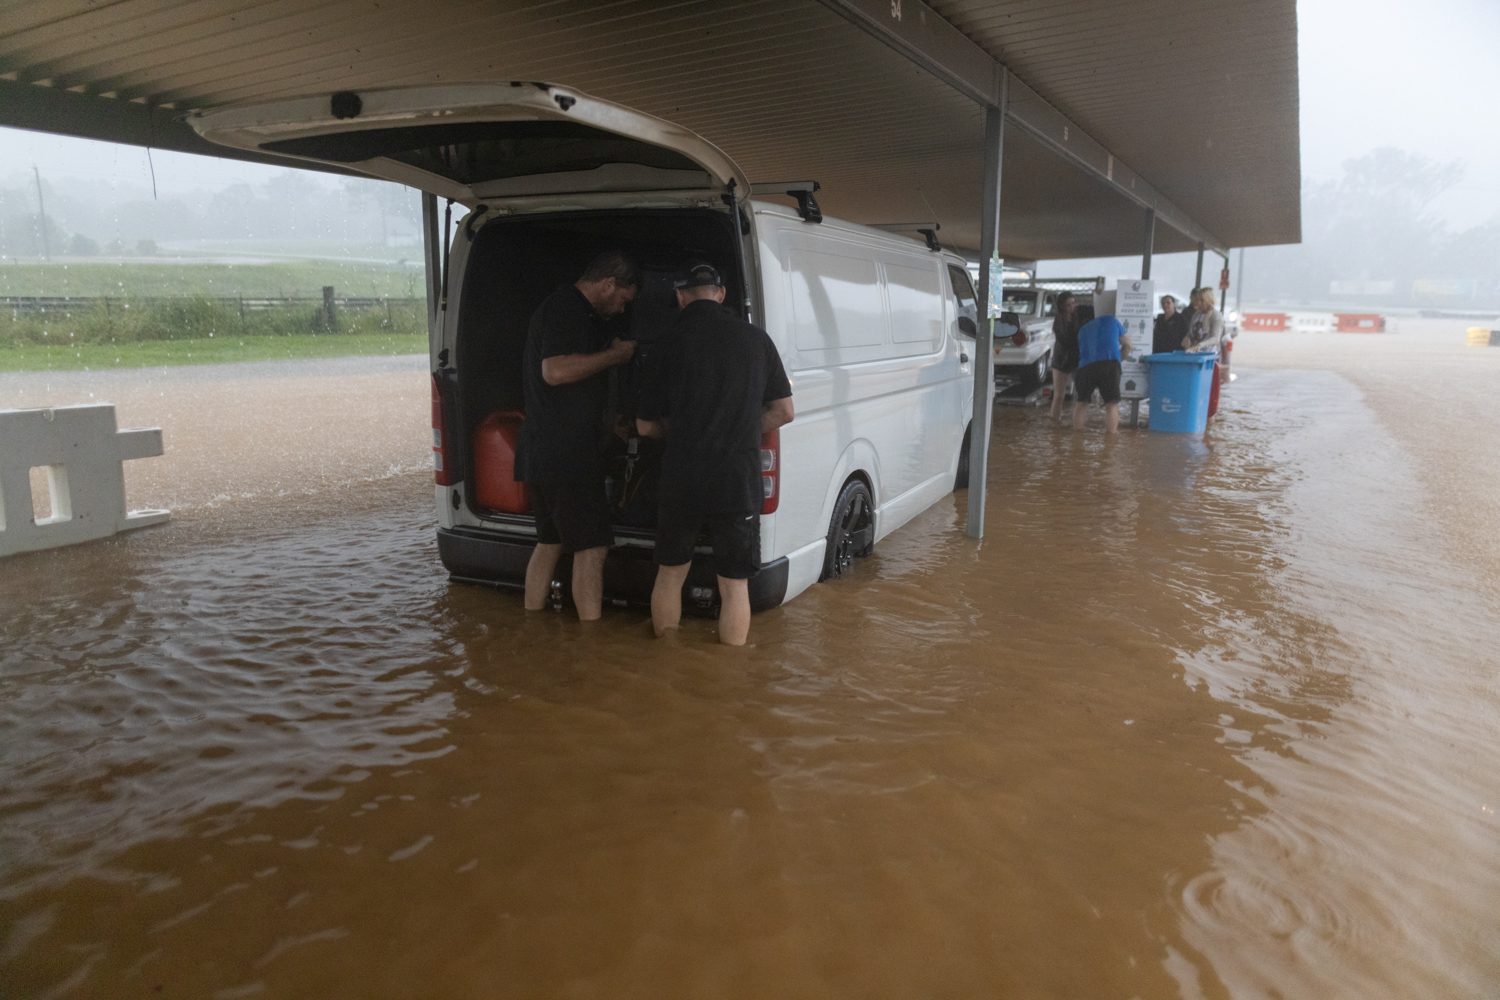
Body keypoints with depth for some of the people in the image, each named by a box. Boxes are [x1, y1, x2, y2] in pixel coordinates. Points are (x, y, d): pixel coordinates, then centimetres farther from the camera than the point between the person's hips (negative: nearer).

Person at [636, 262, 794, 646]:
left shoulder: (669, 343, -2)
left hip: (681, 483, 0)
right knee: (735, 586, 9)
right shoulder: (755, 338, 1)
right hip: (739, 484, 0)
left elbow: (646, 426, 4)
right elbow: (783, 412, 6)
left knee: (670, 574, 19)